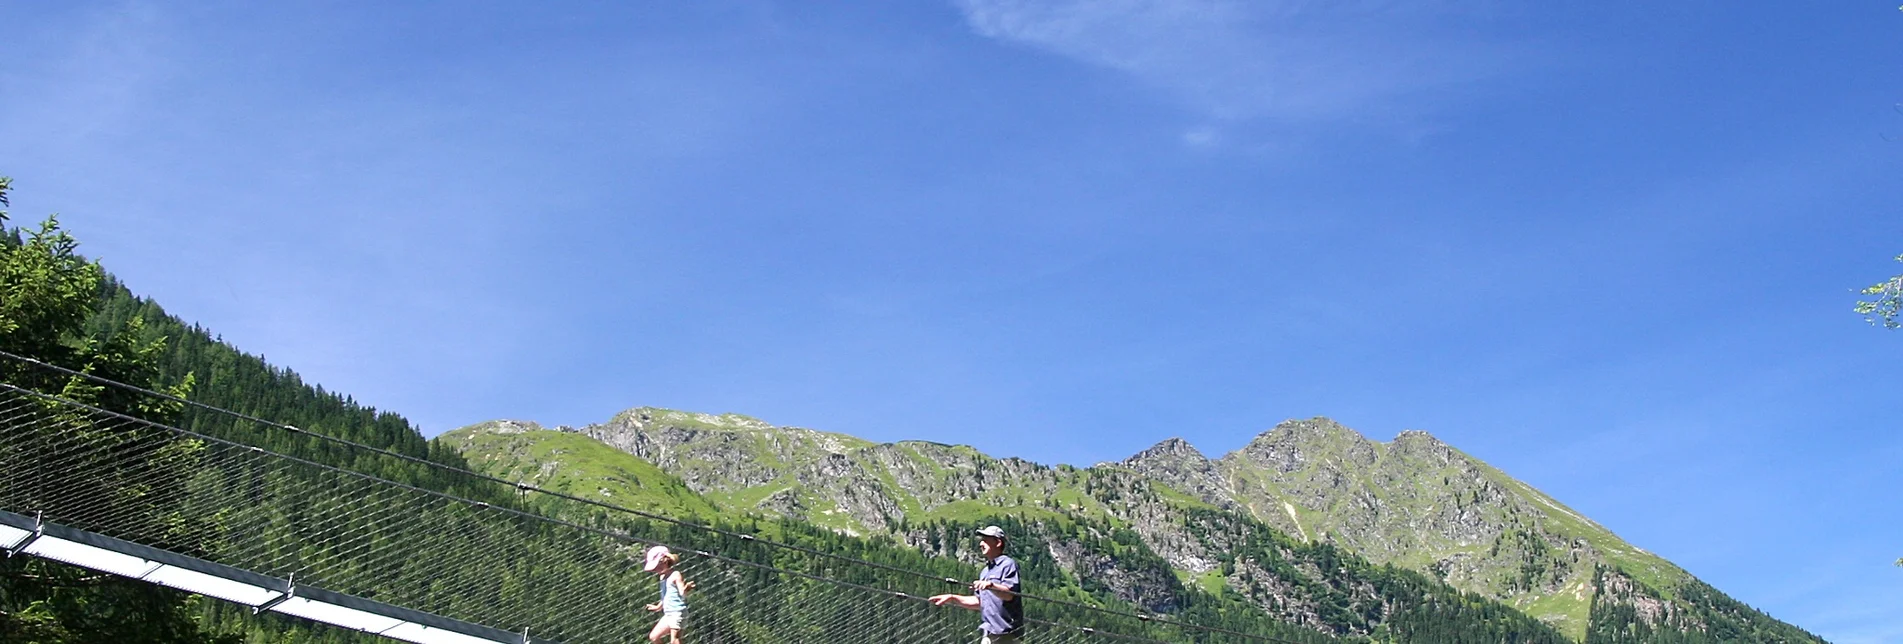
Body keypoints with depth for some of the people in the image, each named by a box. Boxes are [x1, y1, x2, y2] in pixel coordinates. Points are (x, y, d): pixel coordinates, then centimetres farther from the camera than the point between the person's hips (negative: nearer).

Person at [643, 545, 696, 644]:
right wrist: (658, 607, 39)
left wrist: (686, 589, -43)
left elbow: (682, 594, -21)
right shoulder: (663, 577, 13)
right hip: (668, 614, 9)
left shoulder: (675, 575, -12)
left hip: (677, 612, -9)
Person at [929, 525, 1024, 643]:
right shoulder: (985, 571, 22)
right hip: (989, 633, 9)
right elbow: (979, 602, 24)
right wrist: (952, 599, 15)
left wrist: (991, 585, -38)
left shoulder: (1008, 564, -7)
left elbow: (1009, 595, -21)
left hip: (1005, 633, -9)